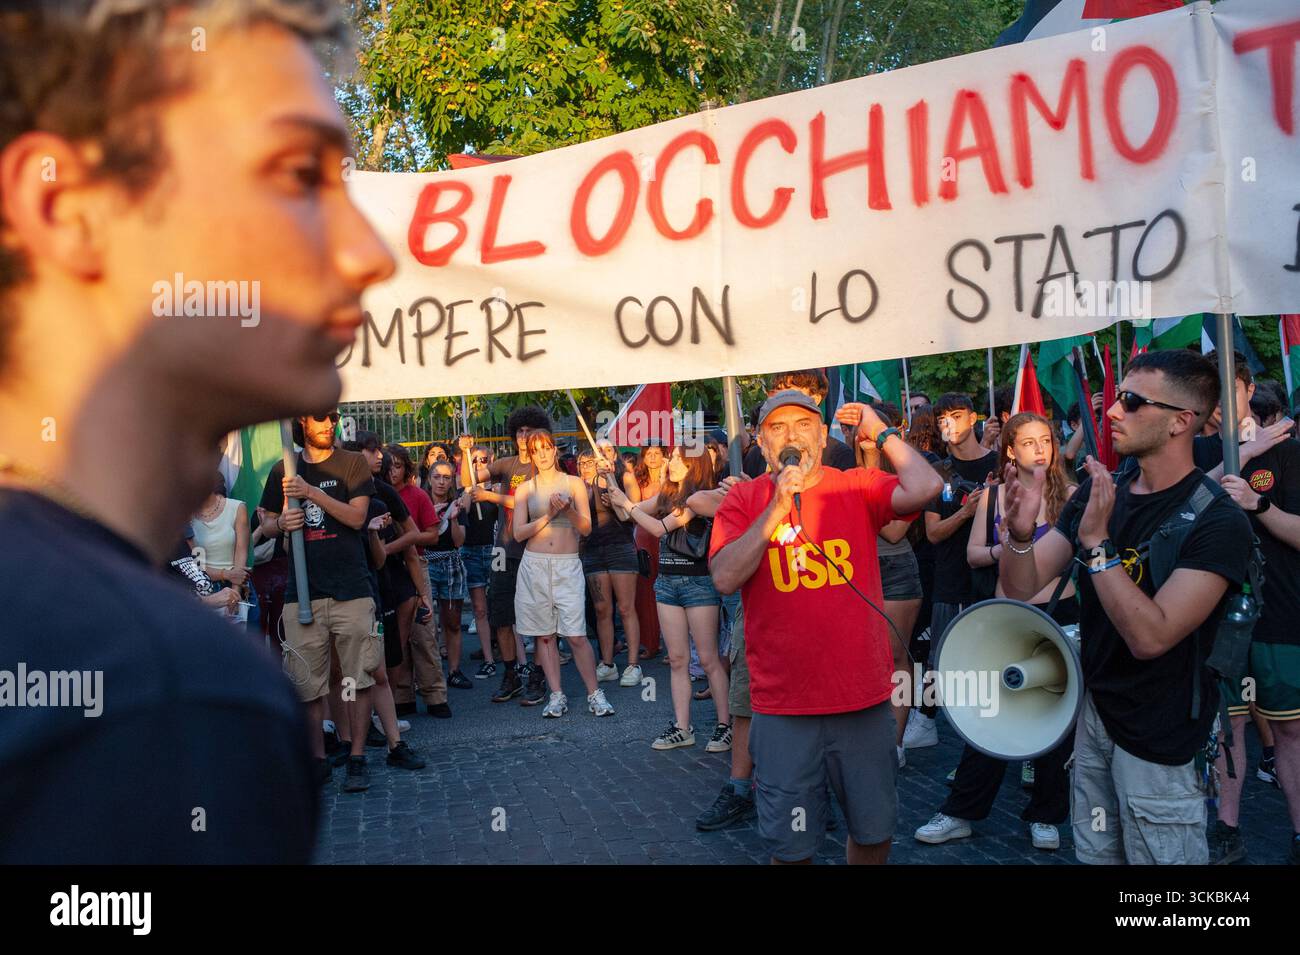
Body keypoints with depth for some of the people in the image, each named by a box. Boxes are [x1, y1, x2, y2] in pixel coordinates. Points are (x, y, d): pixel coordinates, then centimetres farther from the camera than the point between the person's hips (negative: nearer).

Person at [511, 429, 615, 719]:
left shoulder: (574, 483, 7)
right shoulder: (525, 489, 9)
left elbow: (586, 528, 3)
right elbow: (519, 533, 0)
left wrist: (568, 510, -15)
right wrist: (548, 516, -11)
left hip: (567, 566, -2)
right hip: (534, 565, 2)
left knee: (576, 635, -7)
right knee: (544, 635, 4)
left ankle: (594, 694, 4)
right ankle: (557, 696, 12)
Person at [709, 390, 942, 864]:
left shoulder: (857, 488, 0)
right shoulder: (743, 499, -1)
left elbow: (925, 488, -17)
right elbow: (724, 578, -14)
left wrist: (880, 431, -7)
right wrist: (777, 507, -19)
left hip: (864, 697, 1)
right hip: (783, 706, -1)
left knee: (874, 830, 18)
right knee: (792, 845, 12)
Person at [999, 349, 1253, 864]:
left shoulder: (1218, 521, -20)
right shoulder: (1098, 493, 0)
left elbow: (1149, 637, -28)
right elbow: (1021, 587, -5)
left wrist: (1097, 542, -32)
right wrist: (1020, 532, -25)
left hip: (1160, 738, -6)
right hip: (1095, 707, 6)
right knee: (1094, 855, 20)